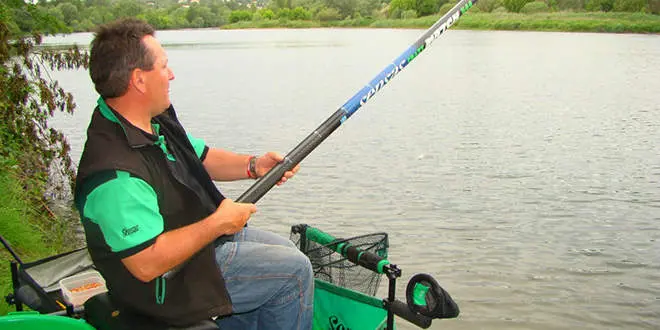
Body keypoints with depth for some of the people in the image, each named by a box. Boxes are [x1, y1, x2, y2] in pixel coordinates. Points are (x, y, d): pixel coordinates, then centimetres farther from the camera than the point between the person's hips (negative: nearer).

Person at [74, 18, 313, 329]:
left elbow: (200, 157, 12)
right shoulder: (116, 174, -33)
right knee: (294, 270, -6)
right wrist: (218, 223, -27)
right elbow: (148, 264, -34)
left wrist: (252, 166, -5)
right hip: (169, 284, -10)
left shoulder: (156, 120, -2)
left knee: (283, 250, 20)